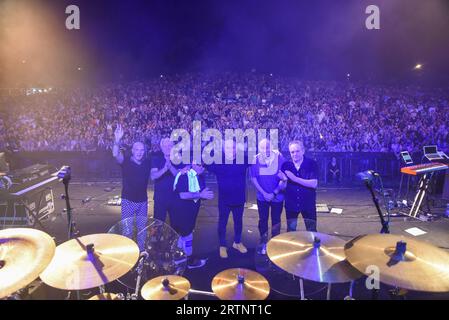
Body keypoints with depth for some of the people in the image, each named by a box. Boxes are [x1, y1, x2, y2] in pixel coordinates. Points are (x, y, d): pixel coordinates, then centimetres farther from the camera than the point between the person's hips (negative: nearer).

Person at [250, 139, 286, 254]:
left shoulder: (279, 157, -13)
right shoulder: (256, 159, -9)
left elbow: (284, 177, -11)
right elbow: (253, 178, -5)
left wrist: (274, 193, -15)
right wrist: (264, 193, -12)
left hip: (277, 196, -1)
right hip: (262, 196, 1)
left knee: (276, 220, 12)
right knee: (263, 220, 12)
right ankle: (263, 243, 30)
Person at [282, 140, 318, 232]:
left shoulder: (311, 164, -8)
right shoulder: (286, 165, -2)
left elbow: (314, 184, -18)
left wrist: (295, 178, -25)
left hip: (308, 204, -2)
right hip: (291, 204, 2)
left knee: (312, 231, 11)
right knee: (290, 230, 16)